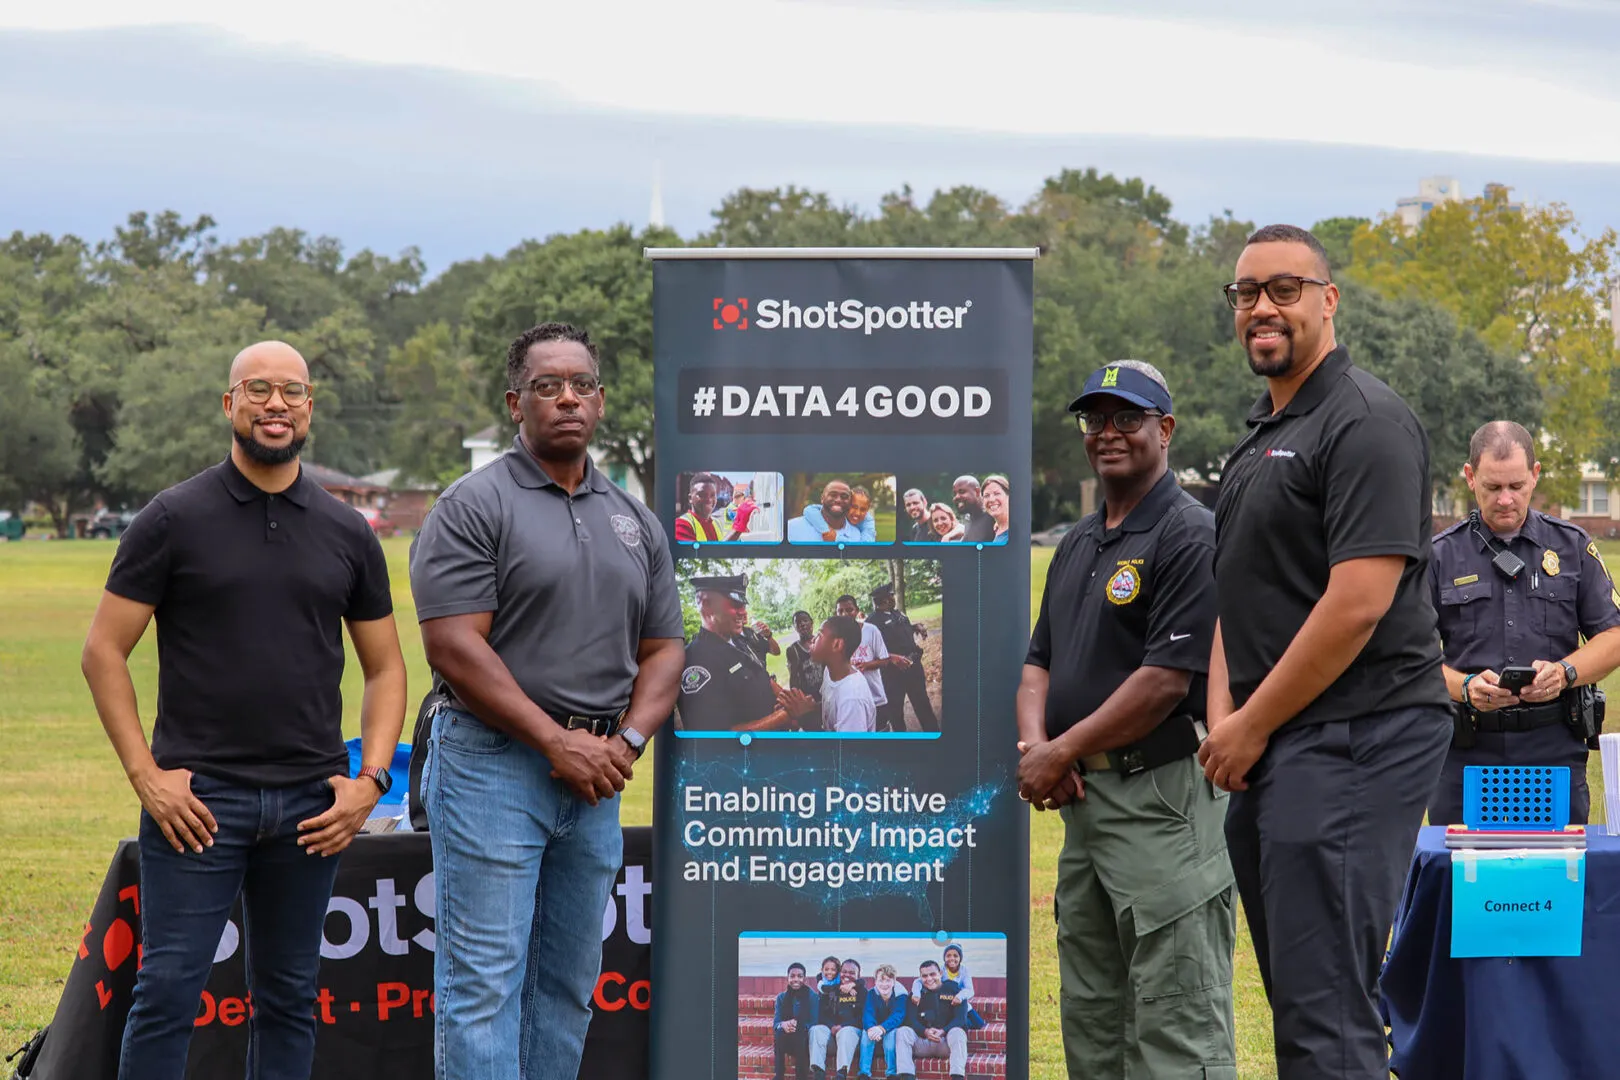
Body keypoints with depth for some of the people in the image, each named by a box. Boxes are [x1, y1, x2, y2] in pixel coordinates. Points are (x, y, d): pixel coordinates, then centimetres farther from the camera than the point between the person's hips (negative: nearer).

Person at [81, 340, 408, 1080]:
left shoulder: (347, 534, 9)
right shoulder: (173, 519, -1)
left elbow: (384, 667, 14)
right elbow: (104, 651, -1)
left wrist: (370, 781, 1)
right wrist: (144, 774, -9)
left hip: (309, 807, 3)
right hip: (197, 798, -3)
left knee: (288, 999, 9)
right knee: (168, 992, -5)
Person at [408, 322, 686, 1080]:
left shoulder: (634, 522, 15)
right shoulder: (473, 506, -5)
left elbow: (662, 650, 15)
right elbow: (454, 647, -13)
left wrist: (625, 741, -5)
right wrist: (557, 741, -16)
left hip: (596, 780, 6)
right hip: (494, 766, -6)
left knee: (567, 984, 11)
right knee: (483, 982, -9)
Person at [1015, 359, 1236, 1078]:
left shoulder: (1190, 535, -10)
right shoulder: (1076, 546, 18)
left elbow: (1166, 679, -17)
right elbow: (1039, 663, 19)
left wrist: (1058, 756, -12)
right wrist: (1034, 743, -2)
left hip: (1163, 796, -9)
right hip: (1084, 799, 9)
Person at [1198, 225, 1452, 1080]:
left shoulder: (1366, 424, -11)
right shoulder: (1260, 434, 19)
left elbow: (1359, 603, -19)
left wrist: (1252, 727, -12)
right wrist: (1222, 718, 5)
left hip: (1353, 743, -10)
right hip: (1269, 751, 10)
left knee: (1324, 1010, -11)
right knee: (1295, 998, 13)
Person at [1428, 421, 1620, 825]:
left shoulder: (1572, 546, 10)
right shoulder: (1441, 555, 7)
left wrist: (1564, 672, -11)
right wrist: (1465, 686, -15)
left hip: (1555, 748, 0)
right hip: (1466, 750, 0)